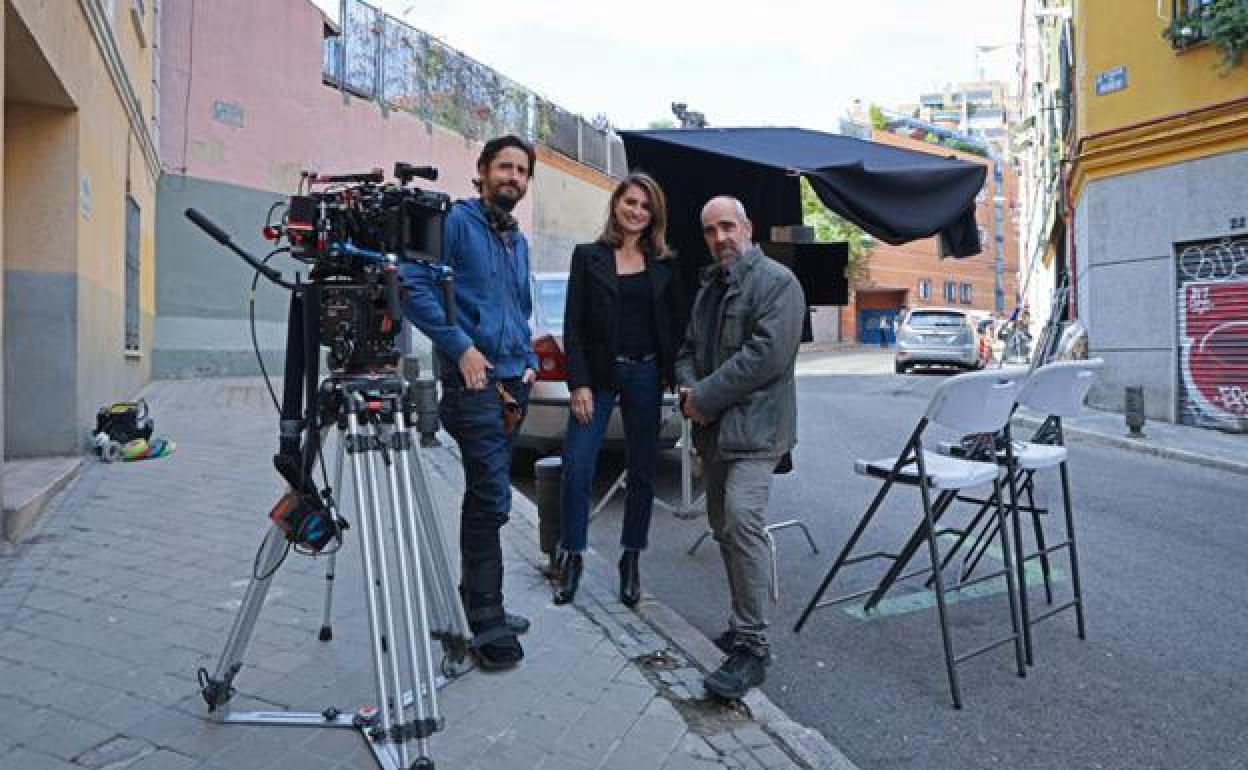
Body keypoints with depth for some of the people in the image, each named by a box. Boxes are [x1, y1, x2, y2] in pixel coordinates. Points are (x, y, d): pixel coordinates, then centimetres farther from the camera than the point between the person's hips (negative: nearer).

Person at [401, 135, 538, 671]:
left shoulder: (519, 242, 20)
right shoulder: (456, 221, -4)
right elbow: (414, 286, -13)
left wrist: (529, 360, 11)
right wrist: (461, 347, -17)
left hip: (513, 383, 8)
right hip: (473, 381, -8)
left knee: (485, 496, 13)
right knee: (492, 498, -10)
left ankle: (478, 609, 25)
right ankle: (487, 626, 1)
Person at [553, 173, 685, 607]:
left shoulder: (663, 265, 9)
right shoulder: (588, 256, 3)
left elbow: (675, 326, 10)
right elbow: (573, 325, -2)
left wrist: (675, 377, -2)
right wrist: (579, 383, -10)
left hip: (646, 375, 2)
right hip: (599, 374, -2)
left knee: (642, 471, 8)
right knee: (577, 468, -6)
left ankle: (631, 560, 22)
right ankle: (573, 556, 12)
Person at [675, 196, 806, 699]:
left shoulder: (776, 281, -7)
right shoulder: (709, 287, 19)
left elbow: (766, 354, -19)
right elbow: (688, 350, 20)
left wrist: (705, 396, -16)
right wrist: (689, 390, -2)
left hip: (754, 426, -8)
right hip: (713, 429, 9)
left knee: (742, 522, -18)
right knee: (724, 527, 13)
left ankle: (752, 647, -9)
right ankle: (744, 626, 27)